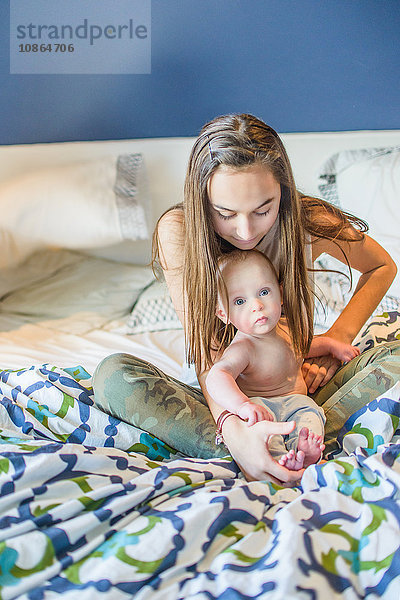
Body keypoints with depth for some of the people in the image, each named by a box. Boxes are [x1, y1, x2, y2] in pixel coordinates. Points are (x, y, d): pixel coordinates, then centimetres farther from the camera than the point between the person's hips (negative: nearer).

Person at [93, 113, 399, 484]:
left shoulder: (310, 222, -15)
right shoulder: (177, 231, -19)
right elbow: (206, 353, -25)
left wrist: (338, 340, -10)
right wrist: (234, 429, -45)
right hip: (220, 399, -1)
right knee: (112, 373, -29)